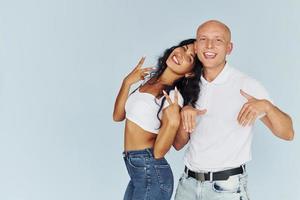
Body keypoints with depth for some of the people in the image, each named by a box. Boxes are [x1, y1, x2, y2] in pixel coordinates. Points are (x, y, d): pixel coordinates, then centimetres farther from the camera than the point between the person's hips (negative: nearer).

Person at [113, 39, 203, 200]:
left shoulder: (173, 97, -17)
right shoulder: (150, 79, 5)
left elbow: (159, 152, -17)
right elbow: (118, 116, 5)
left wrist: (173, 122, -30)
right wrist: (127, 82, -4)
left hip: (152, 174, -7)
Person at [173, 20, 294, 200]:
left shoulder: (247, 86, -9)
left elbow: (288, 134, -9)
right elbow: (178, 144, 6)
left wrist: (266, 105, -27)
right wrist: (184, 114, -13)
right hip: (188, 183, 4)